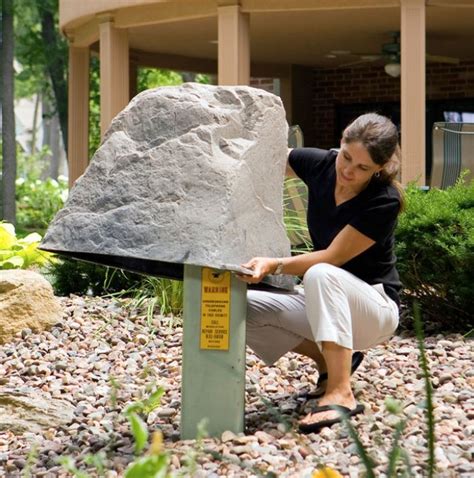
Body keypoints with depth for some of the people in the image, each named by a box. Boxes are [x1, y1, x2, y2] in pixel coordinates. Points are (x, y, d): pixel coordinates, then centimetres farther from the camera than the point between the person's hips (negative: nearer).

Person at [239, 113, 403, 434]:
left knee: (321, 275, -39)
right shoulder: (321, 165, -7)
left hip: (376, 309, -6)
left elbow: (333, 258, -23)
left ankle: (340, 394, -34)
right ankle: (331, 360, 4)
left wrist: (273, 266, -35)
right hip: (322, 302, 7)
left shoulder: (384, 202, -22)